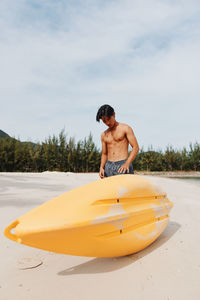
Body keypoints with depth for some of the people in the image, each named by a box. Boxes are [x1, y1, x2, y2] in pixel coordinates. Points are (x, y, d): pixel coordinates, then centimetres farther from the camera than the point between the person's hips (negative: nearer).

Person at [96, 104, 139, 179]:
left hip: (122, 166, -4)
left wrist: (127, 164, -18)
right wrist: (101, 167, 2)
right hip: (108, 167, 4)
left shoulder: (125, 128, 3)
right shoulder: (104, 135, 18)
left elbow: (136, 147, -4)